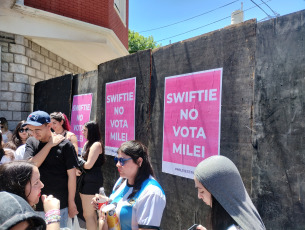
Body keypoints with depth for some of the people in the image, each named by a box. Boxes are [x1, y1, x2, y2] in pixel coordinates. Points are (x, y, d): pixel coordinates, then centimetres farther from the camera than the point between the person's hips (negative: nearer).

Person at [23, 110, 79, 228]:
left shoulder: (65, 144, -12)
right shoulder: (31, 142, 1)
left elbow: (71, 175, -9)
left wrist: (71, 202, -7)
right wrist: (50, 144, -16)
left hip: (59, 205, -4)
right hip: (35, 203, 4)